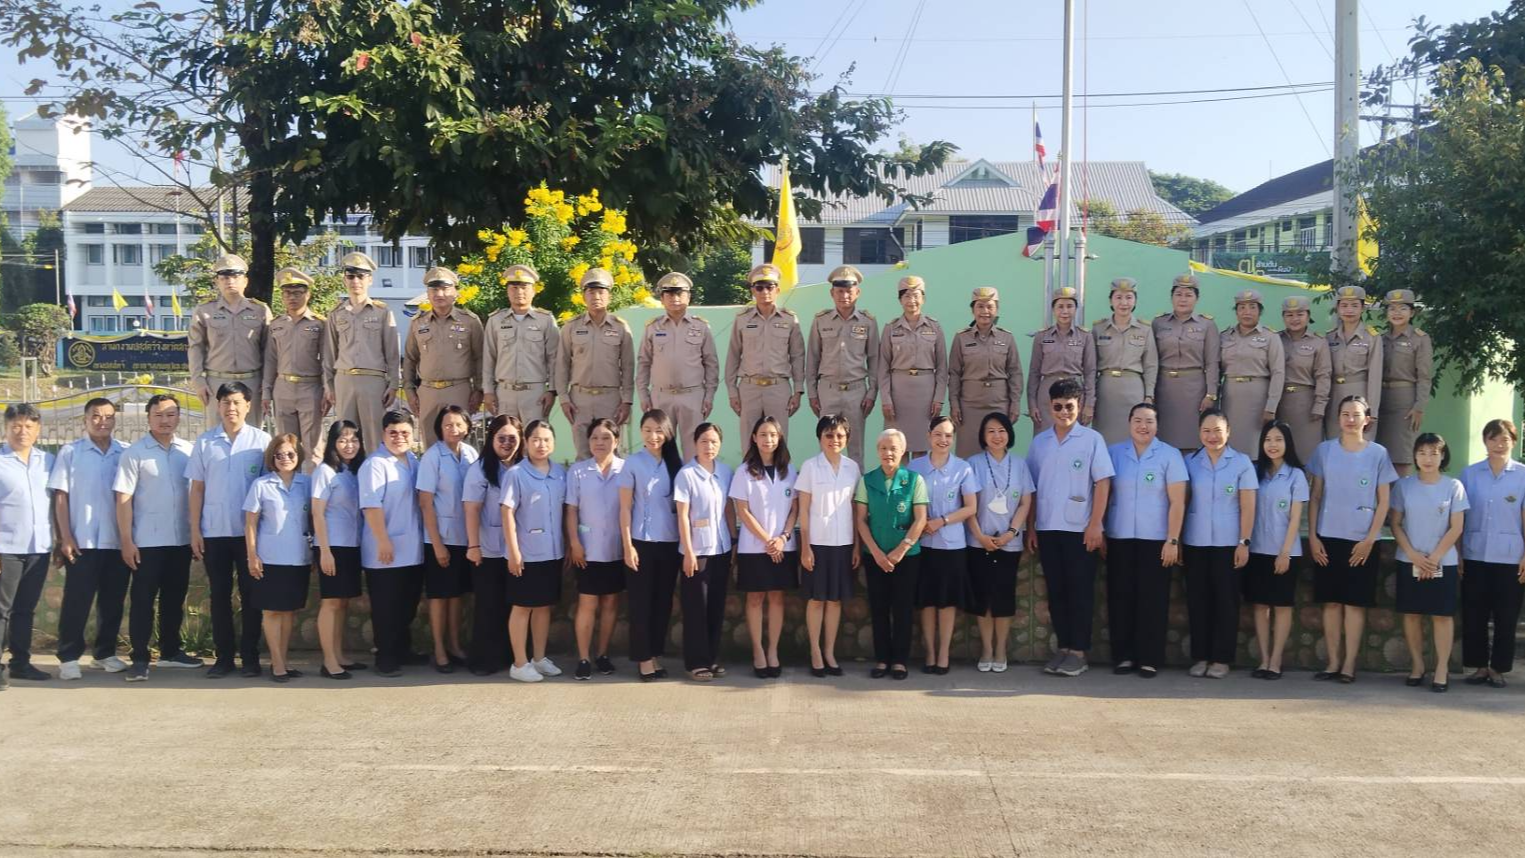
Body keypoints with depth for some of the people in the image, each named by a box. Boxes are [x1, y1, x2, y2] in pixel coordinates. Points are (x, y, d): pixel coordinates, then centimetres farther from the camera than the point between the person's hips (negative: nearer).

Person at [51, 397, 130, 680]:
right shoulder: (69, 452, 2)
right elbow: (60, 497, 0)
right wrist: (65, 537, -7)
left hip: (118, 541, 2)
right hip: (82, 541, -2)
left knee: (113, 601, 8)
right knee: (76, 601, 0)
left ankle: (105, 653, 19)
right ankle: (69, 657, 8)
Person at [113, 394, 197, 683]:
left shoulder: (189, 451, 4)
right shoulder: (134, 453, -4)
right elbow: (123, 499, -6)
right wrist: (126, 541, -10)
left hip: (181, 540, 3)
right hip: (147, 541, -3)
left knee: (174, 598, 13)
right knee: (143, 600, 1)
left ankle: (170, 651, 25)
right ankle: (139, 659, 6)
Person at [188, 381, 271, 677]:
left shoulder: (262, 440, 1)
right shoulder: (205, 442, 6)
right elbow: (197, 488, 7)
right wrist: (195, 530, 1)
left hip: (250, 531, -1)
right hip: (214, 531, 2)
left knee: (251, 594, 4)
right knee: (219, 595, 7)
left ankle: (250, 656, 12)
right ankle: (223, 656, 15)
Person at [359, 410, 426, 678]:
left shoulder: (415, 462, 12)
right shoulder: (375, 464, -12)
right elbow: (371, 505, -19)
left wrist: (426, 538, 16)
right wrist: (383, 541, -23)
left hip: (414, 550, 7)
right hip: (386, 551, -7)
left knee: (408, 606, 17)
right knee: (386, 610, 2)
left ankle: (402, 652, 30)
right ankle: (386, 660, 10)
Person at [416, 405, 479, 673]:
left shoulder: (471, 454, 2)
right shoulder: (432, 456, -11)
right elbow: (425, 502, -12)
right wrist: (437, 543, -15)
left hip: (465, 536, 4)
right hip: (441, 537, -4)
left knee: (457, 593, 14)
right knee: (439, 595, 5)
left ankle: (455, 645, 24)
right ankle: (439, 651, 14)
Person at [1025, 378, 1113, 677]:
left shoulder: (1092, 439, -2)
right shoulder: (1039, 442, 9)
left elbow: (1103, 483, -6)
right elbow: (1031, 488, 11)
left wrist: (1095, 525, -11)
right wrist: (1030, 527, 8)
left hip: (1079, 529, -4)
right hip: (1047, 529, 4)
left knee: (1080, 591, 1)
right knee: (1055, 591, 8)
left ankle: (1078, 651, 8)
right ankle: (1062, 647, 17)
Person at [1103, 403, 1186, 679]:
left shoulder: (1170, 455, -1)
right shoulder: (1113, 453, 5)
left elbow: (1177, 502, -4)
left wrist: (1172, 541, -9)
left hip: (1155, 539, -2)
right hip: (1119, 538, 2)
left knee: (1152, 599, 0)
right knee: (1120, 597, 4)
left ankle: (1150, 659, 8)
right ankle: (1123, 656, 12)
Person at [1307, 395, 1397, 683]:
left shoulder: (1378, 454, 1)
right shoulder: (1325, 450, 4)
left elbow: (1383, 502, 1)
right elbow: (1315, 496, 6)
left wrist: (1369, 540, -7)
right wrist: (1312, 536, -1)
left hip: (1361, 541, -1)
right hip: (1328, 538, 1)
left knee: (1355, 603, 1)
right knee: (1331, 602, 4)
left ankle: (1349, 664, 6)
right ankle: (1333, 662, 10)